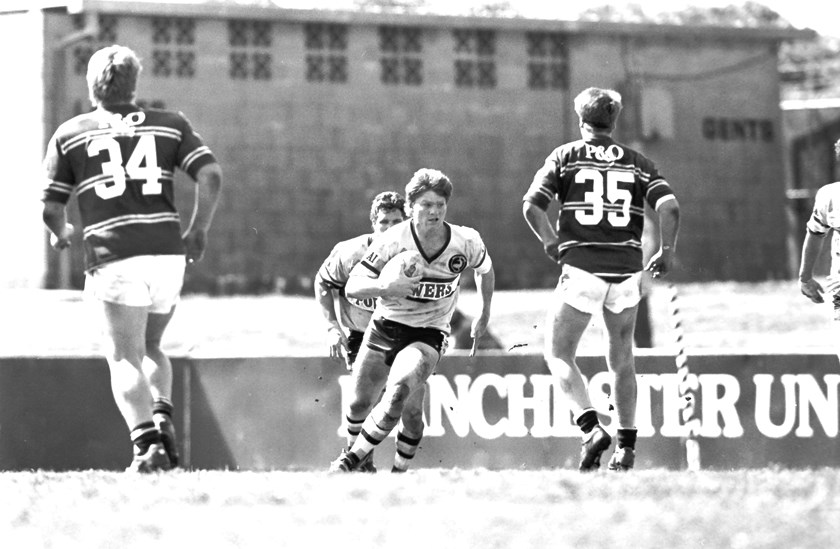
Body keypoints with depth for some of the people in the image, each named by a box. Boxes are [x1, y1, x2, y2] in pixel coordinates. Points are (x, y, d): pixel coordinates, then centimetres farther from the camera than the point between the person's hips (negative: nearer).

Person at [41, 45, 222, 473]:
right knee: (150, 348, 22)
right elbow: (211, 175, -1)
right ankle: (162, 419, -1)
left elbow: (50, 208, 8)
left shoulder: (69, 134, 9)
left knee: (125, 358, -1)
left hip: (113, 259, -3)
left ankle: (147, 443, -21)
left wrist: (61, 235, 30)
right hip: (168, 253, 3)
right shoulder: (170, 125, 12)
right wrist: (198, 232, 12)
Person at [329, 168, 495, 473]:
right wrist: (385, 287, -34)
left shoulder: (466, 243, -9)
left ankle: (353, 458, -11)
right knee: (358, 407, 7)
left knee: (399, 392, -29)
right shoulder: (392, 241, -15)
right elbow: (352, 286, -15)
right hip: (385, 327, 1)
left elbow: (485, 270, 15)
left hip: (428, 334, -1)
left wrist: (484, 314, 22)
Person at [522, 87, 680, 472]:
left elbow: (531, 206, -4)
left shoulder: (566, 156, 5)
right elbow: (669, 206, -3)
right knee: (622, 360, 18)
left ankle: (591, 428, -12)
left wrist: (550, 242, 12)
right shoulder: (636, 163, 10)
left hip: (581, 269, -3)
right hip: (626, 270, 3)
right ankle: (626, 446, 17)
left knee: (558, 354, 8)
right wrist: (666, 253, 10)